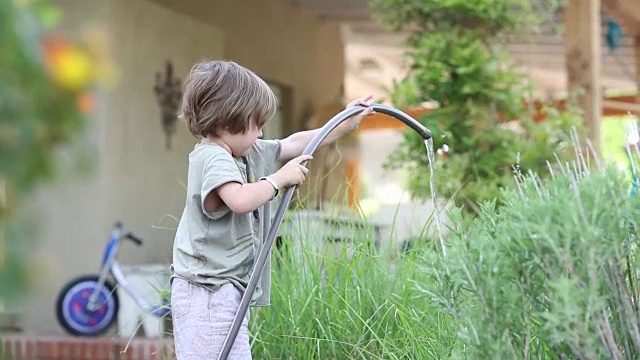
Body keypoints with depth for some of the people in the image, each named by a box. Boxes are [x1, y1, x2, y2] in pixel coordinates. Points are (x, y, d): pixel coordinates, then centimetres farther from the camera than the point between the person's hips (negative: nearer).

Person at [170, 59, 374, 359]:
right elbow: (241, 200, -34)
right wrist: (280, 178, -19)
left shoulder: (249, 154, 13)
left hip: (228, 289, 10)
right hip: (210, 292, -10)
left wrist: (347, 124, 29)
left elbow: (294, 144, 26)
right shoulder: (213, 158, -16)